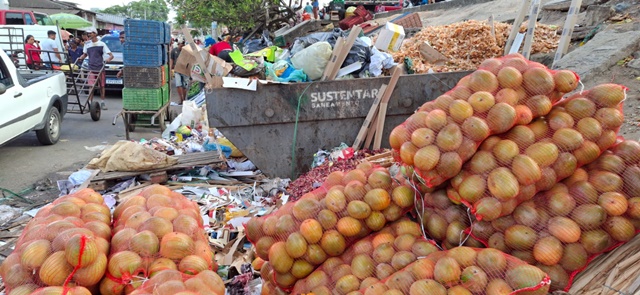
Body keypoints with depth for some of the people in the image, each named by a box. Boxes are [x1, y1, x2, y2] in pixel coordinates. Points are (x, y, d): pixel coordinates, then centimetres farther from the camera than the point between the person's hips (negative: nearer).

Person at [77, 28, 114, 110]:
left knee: (102, 86, 7)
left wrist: (108, 59, -23)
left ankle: (102, 102, 17)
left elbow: (111, 55, -3)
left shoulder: (101, 44, 1)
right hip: (91, 68, 2)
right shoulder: (87, 44, 12)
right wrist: (81, 57, 2)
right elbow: (84, 54, 24)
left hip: (101, 68, -2)